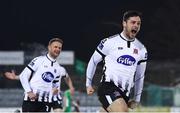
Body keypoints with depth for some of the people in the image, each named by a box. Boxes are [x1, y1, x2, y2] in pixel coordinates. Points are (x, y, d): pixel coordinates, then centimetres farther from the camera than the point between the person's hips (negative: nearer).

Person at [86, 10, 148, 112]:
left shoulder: (141, 49, 10)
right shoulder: (109, 42, -3)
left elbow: (140, 76, 20)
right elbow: (93, 61, 9)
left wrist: (137, 99, 19)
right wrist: (89, 84, 12)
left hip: (125, 92, 5)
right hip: (108, 87, -5)